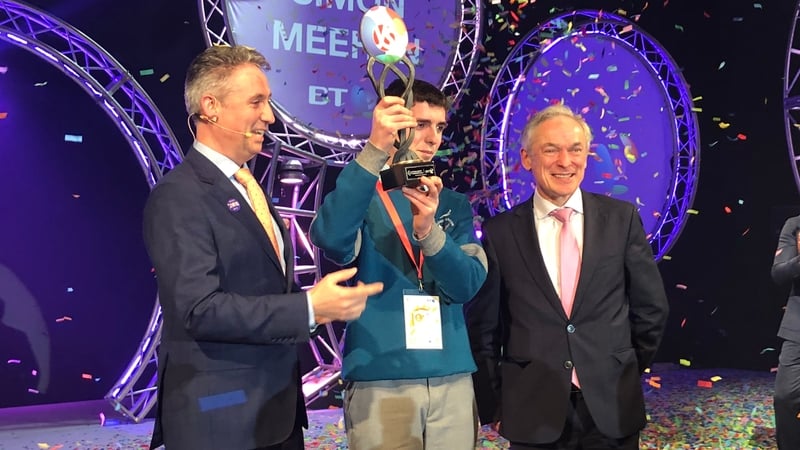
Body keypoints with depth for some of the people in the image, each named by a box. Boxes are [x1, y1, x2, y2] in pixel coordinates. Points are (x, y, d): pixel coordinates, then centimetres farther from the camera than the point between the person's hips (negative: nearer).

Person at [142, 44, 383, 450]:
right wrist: (309, 307, -23)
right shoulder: (177, 197, -15)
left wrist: (317, 299, 3)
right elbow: (201, 309, -23)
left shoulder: (249, 188, 14)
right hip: (219, 417, -8)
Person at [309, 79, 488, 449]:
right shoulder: (361, 197, 0)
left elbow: (467, 285, -4)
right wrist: (375, 151, -30)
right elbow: (330, 239, -23)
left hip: (452, 380, 4)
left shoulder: (454, 205, 10)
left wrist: (429, 232, -21)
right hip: (379, 382, -3)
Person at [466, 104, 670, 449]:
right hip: (532, 414, 0)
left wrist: (625, 374, 13)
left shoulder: (621, 218, 0)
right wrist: (493, 405, 5)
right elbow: (483, 327, 4)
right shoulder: (501, 232, -2)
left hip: (613, 408, 1)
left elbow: (651, 307, 8)